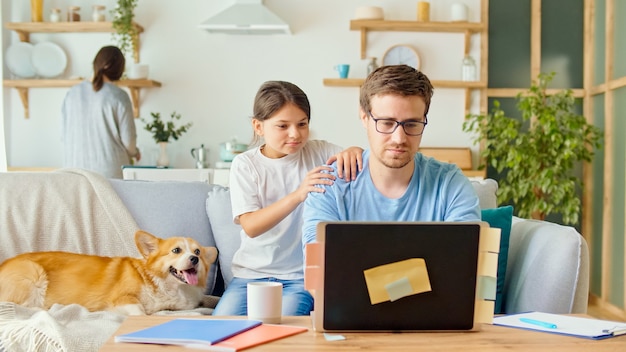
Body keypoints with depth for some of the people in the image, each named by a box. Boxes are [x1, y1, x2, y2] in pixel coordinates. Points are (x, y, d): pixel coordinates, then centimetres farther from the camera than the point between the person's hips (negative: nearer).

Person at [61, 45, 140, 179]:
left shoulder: (73, 93, 4)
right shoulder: (119, 96, -8)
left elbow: (64, 133, 10)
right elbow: (128, 138, -5)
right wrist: (134, 152, 17)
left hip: (75, 166, 4)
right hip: (110, 171, -3)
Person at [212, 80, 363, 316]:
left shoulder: (319, 153, -1)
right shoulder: (245, 164, -4)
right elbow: (250, 226, -17)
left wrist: (355, 152, -28)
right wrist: (298, 195, -32)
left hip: (302, 275, 0)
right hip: (251, 273, 1)